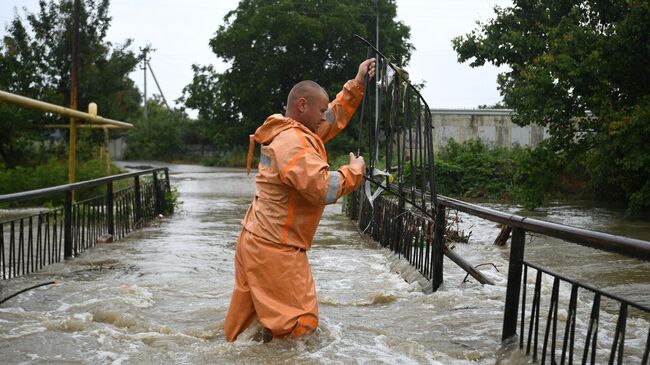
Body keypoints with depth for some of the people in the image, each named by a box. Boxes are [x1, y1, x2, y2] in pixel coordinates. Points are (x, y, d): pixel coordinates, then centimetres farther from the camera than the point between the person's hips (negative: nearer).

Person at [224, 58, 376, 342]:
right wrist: (355, 170, -10)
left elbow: (334, 118, 25)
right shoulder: (293, 142, -19)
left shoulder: (292, 133, 13)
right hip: (275, 249, -10)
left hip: (258, 243, 10)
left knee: (246, 314, 17)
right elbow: (324, 188, -27)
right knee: (298, 324, -5)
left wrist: (357, 84, 21)